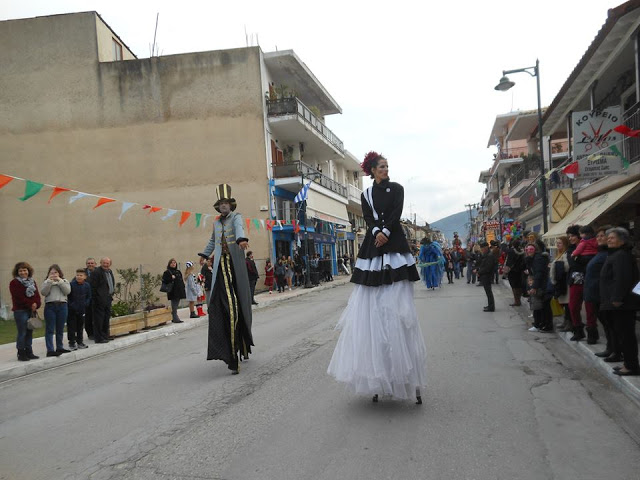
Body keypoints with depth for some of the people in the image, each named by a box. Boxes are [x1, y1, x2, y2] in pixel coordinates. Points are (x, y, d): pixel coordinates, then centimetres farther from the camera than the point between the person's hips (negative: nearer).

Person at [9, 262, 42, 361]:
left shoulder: (32, 282, 15)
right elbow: (19, 297, -13)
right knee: (22, 333, -5)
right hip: (20, 311, -6)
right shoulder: (14, 283, -3)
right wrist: (30, 305, -14)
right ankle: (21, 354, 3)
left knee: (29, 332, 9)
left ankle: (29, 352, 16)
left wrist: (36, 304, -12)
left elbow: (37, 295, 7)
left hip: (32, 310, 6)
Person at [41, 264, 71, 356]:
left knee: (60, 329, 9)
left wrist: (60, 281, -10)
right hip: (50, 306, -1)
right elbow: (44, 292, -6)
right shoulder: (46, 282, 10)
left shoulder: (65, 281, 11)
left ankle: (60, 347, 20)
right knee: (50, 329, -4)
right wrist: (49, 281, -12)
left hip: (62, 305, 1)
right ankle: (50, 350, -5)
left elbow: (67, 291, -5)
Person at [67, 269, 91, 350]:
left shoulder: (87, 285, -1)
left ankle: (80, 342, 26)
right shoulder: (71, 284, -11)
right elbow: (67, 296, -6)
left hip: (82, 310, 4)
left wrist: (85, 304, -5)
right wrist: (71, 305, -13)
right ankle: (72, 343, 11)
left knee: (80, 326, 14)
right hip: (72, 310, -3)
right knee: (71, 327, 2)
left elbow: (89, 297, 7)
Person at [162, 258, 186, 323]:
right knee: (174, 306, -6)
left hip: (179, 291, 7)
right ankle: (175, 318, -5)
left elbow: (181, 281, 20)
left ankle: (174, 318, 17)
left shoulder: (178, 272, 18)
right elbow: (164, 281, -13)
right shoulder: (167, 272, -2)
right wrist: (171, 278, -23)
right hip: (173, 292, -7)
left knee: (176, 305, 10)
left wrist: (183, 289, 14)